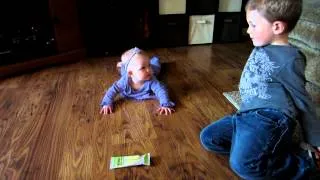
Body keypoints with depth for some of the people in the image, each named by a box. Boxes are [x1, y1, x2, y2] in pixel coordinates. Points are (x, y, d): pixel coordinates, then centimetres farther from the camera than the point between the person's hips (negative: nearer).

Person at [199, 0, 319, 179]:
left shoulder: (289, 60, -9)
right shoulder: (261, 49, 13)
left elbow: (303, 101, -2)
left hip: (270, 118, -9)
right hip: (247, 115, 9)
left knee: (242, 163, -30)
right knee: (208, 137, 7)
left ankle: (304, 163, -5)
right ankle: (273, 148, 0)